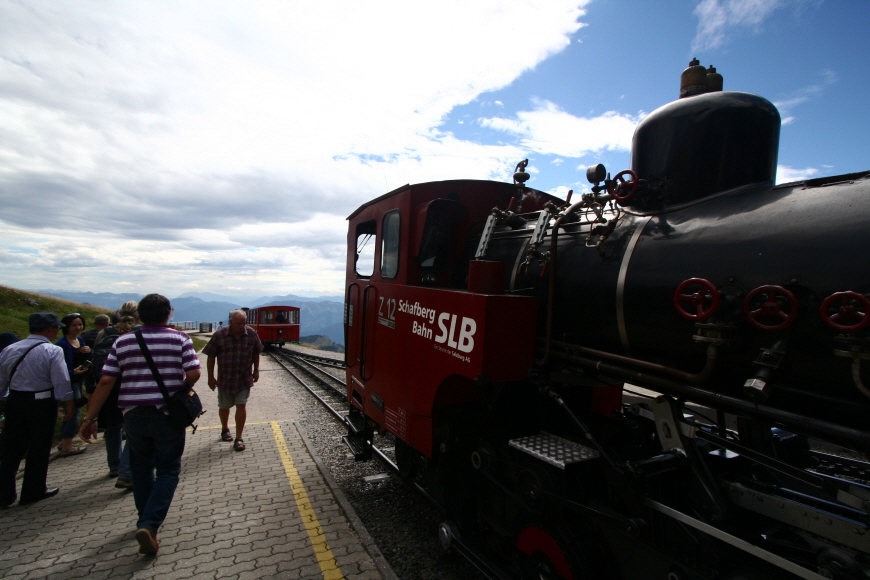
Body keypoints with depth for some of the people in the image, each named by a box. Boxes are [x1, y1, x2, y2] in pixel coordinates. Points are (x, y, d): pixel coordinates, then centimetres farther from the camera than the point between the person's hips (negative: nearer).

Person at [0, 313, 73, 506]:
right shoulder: (53, 351, -14)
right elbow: (61, 381, -15)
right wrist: (69, 403, -6)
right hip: (42, 403, -5)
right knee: (39, 448, 7)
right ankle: (32, 491, 18)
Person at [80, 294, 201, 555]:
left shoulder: (123, 341, 3)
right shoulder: (180, 339, -5)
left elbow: (105, 381, -1)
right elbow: (193, 374, -13)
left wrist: (90, 418, 5)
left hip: (134, 413, 3)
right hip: (168, 414, -3)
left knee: (141, 467, 21)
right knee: (168, 470, 10)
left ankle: (146, 520, 34)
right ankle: (149, 524, -5)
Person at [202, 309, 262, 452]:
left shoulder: (251, 334, -6)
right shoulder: (219, 335, -11)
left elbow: (256, 353, 8)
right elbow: (210, 357, -4)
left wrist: (256, 370, 8)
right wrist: (211, 377, -3)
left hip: (244, 379, 0)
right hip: (224, 379, 0)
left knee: (241, 406, -2)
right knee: (224, 406, 16)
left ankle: (239, 438, 10)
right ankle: (225, 429, 44)